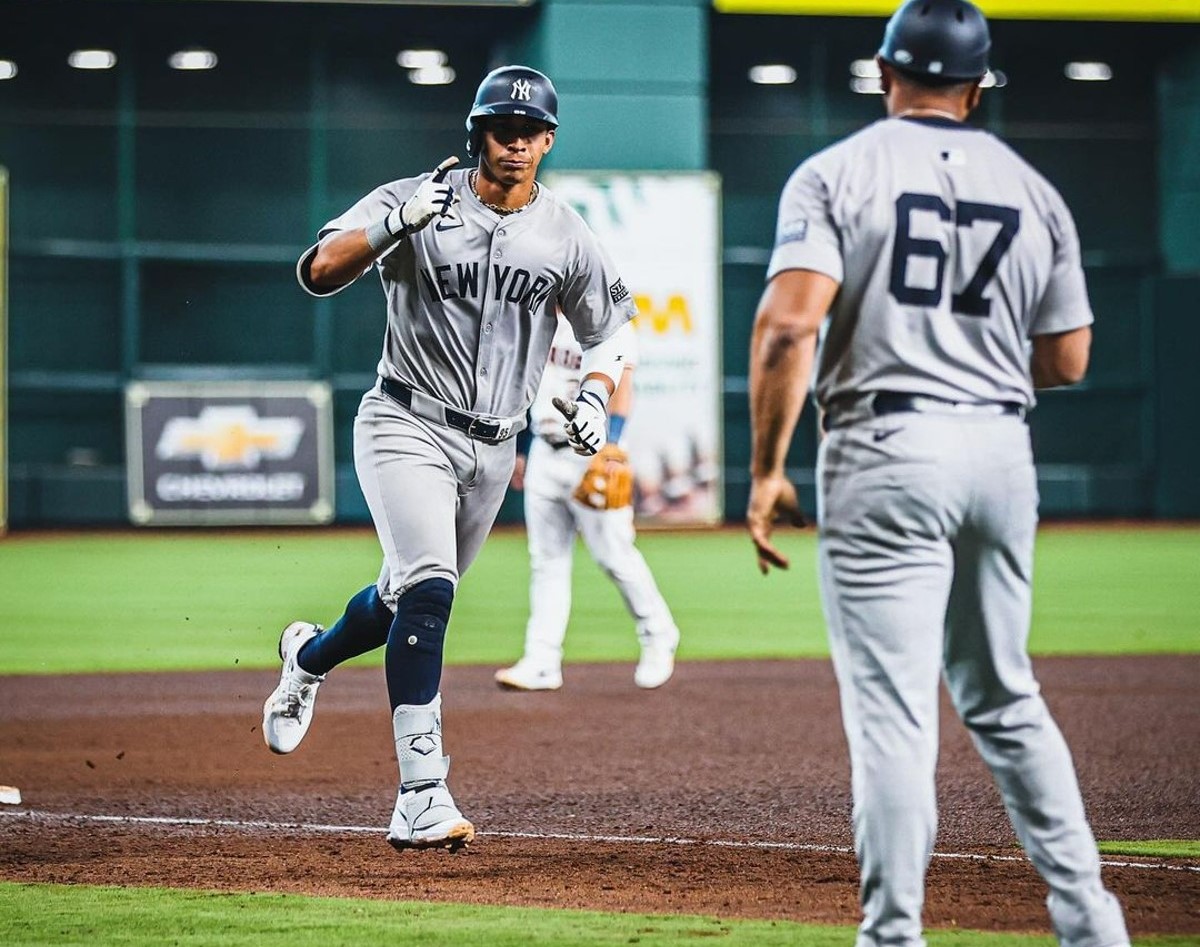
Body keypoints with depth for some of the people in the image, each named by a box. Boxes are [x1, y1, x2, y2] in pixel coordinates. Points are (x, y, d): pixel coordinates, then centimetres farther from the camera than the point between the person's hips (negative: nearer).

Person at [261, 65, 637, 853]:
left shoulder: (566, 235, 0)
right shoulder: (416, 203, -10)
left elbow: (611, 324, 14)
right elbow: (319, 273, -20)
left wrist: (597, 397, -4)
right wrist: (398, 223, -35)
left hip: (493, 448, 5)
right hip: (408, 426, -5)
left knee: (415, 597, 18)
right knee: (427, 589, -23)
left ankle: (311, 655, 52)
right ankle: (423, 801, -27)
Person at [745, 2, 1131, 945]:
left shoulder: (836, 174, -2)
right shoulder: (1035, 192, 10)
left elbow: (788, 325, -15)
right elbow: (1066, 361, 11)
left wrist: (766, 471, -9)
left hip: (886, 453, -4)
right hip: (1002, 452, 5)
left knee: (893, 710, -5)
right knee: (1005, 698, 18)